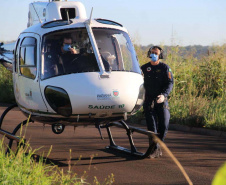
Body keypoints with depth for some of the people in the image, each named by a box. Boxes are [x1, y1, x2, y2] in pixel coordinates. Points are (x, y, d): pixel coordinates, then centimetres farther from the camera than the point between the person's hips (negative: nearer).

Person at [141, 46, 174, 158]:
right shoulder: (144, 68, 11)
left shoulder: (165, 68, 5)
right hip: (149, 101, 1)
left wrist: (164, 95, -21)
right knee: (151, 126, -5)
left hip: (162, 100, -1)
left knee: (163, 126, -2)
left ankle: (159, 145, 19)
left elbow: (170, 83, -4)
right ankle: (155, 149, -2)